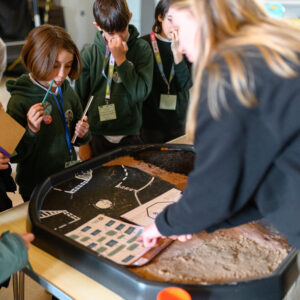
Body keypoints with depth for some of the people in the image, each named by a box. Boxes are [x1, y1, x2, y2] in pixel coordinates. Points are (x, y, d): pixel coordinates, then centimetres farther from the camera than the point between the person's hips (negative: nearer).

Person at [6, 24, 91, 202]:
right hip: (37, 190, -5)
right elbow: (14, 156, -16)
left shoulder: (68, 92, -2)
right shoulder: (20, 101, -19)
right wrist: (31, 131, -31)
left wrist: (83, 134, -11)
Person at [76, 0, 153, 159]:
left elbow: (141, 92, -14)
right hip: (97, 136, 1)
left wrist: (121, 59, -19)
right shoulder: (90, 54, -3)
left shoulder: (141, 49, -4)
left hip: (130, 135, 0)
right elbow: (80, 99, 2)